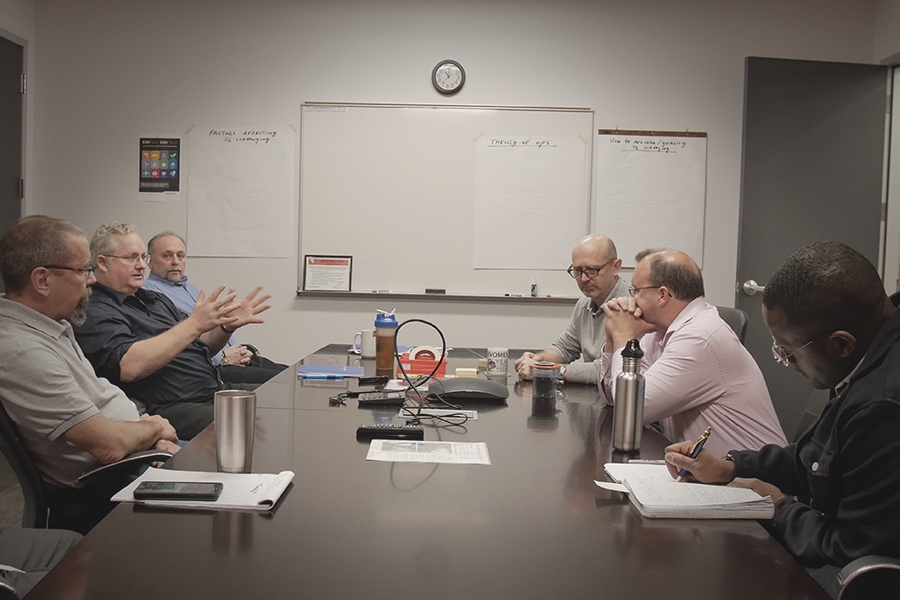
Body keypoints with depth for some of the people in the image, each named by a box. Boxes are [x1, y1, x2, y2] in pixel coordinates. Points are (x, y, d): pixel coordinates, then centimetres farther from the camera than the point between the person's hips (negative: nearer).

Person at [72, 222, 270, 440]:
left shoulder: (156, 299, 22)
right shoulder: (95, 314, -6)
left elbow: (201, 348, 23)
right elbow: (130, 367, -25)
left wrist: (227, 326, 1)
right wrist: (194, 324, -23)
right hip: (171, 408, -9)